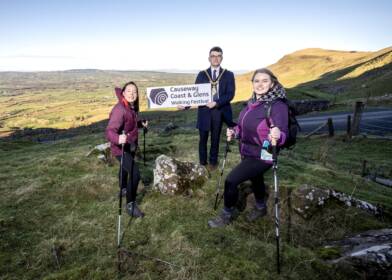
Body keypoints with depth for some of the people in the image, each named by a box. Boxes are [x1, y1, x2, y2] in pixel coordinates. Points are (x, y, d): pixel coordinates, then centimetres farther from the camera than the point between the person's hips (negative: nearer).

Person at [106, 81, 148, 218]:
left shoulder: (132, 107, -2)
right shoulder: (119, 110, -28)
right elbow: (109, 131, -38)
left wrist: (141, 123, 1)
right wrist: (117, 138, -57)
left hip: (131, 145, 9)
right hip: (121, 148, -9)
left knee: (126, 169, 30)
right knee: (135, 174, -15)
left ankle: (124, 189, 57)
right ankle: (130, 204, 5)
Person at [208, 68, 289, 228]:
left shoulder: (278, 106, -20)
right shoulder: (253, 102, 2)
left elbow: (284, 133, -22)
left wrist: (277, 137, -44)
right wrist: (234, 133, -1)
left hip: (262, 156, -8)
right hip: (247, 152, 8)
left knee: (231, 180, -11)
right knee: (255, 179, 26)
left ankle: (227, 215, 12)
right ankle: (260, 208, 53)